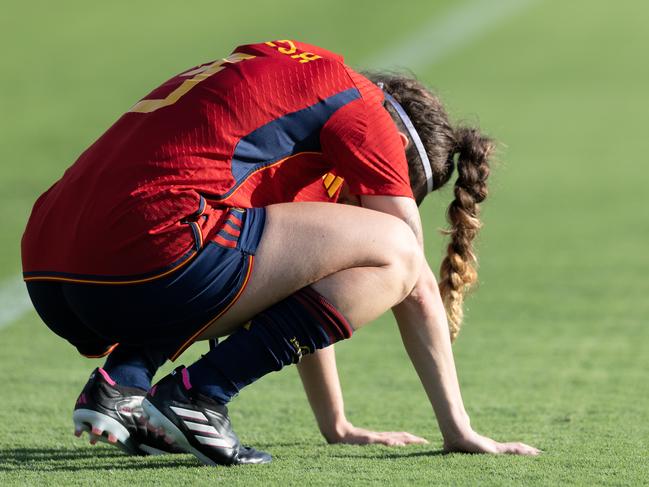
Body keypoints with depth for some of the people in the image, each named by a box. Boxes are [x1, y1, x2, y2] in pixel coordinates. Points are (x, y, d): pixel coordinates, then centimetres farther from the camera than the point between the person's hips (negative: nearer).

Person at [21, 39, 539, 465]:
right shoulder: (361, 108, 10)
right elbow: (418, 285, 12)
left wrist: (336, 425, 44)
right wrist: (459, 431, 20)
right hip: (150, 251, -9)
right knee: (392, 253, 0)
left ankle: (122, 379, 11)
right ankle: (199, 396, -6)